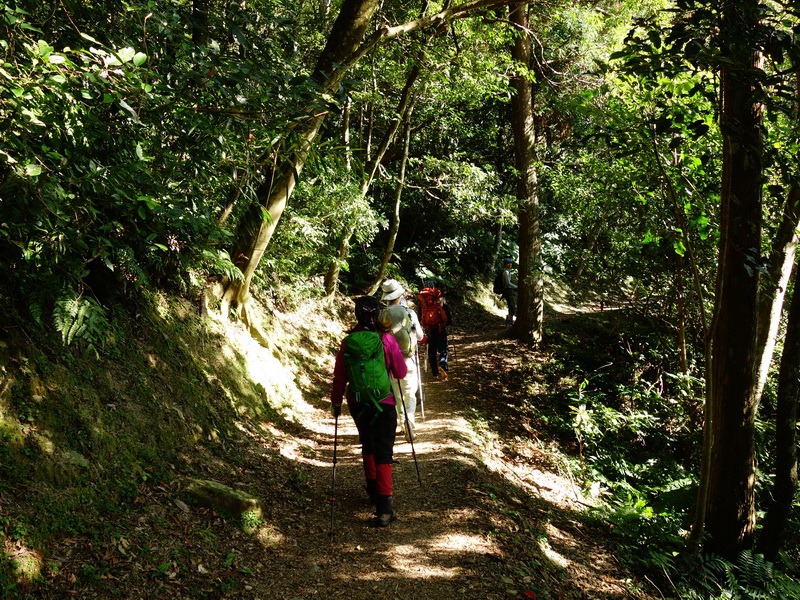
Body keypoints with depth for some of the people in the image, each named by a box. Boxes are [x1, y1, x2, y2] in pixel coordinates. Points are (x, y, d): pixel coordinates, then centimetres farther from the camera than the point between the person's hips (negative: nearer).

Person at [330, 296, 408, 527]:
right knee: (383, 452, -1)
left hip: (357, 404, 3)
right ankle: (384, 506, -10)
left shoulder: (348, 342, -4)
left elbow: (340, 376, 2)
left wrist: (336, 401, 15)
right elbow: (401, 372, -5)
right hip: (383, 404, -3)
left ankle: (373, 489, 34)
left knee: (368, 445, 24)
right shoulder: (386, 339, -12)